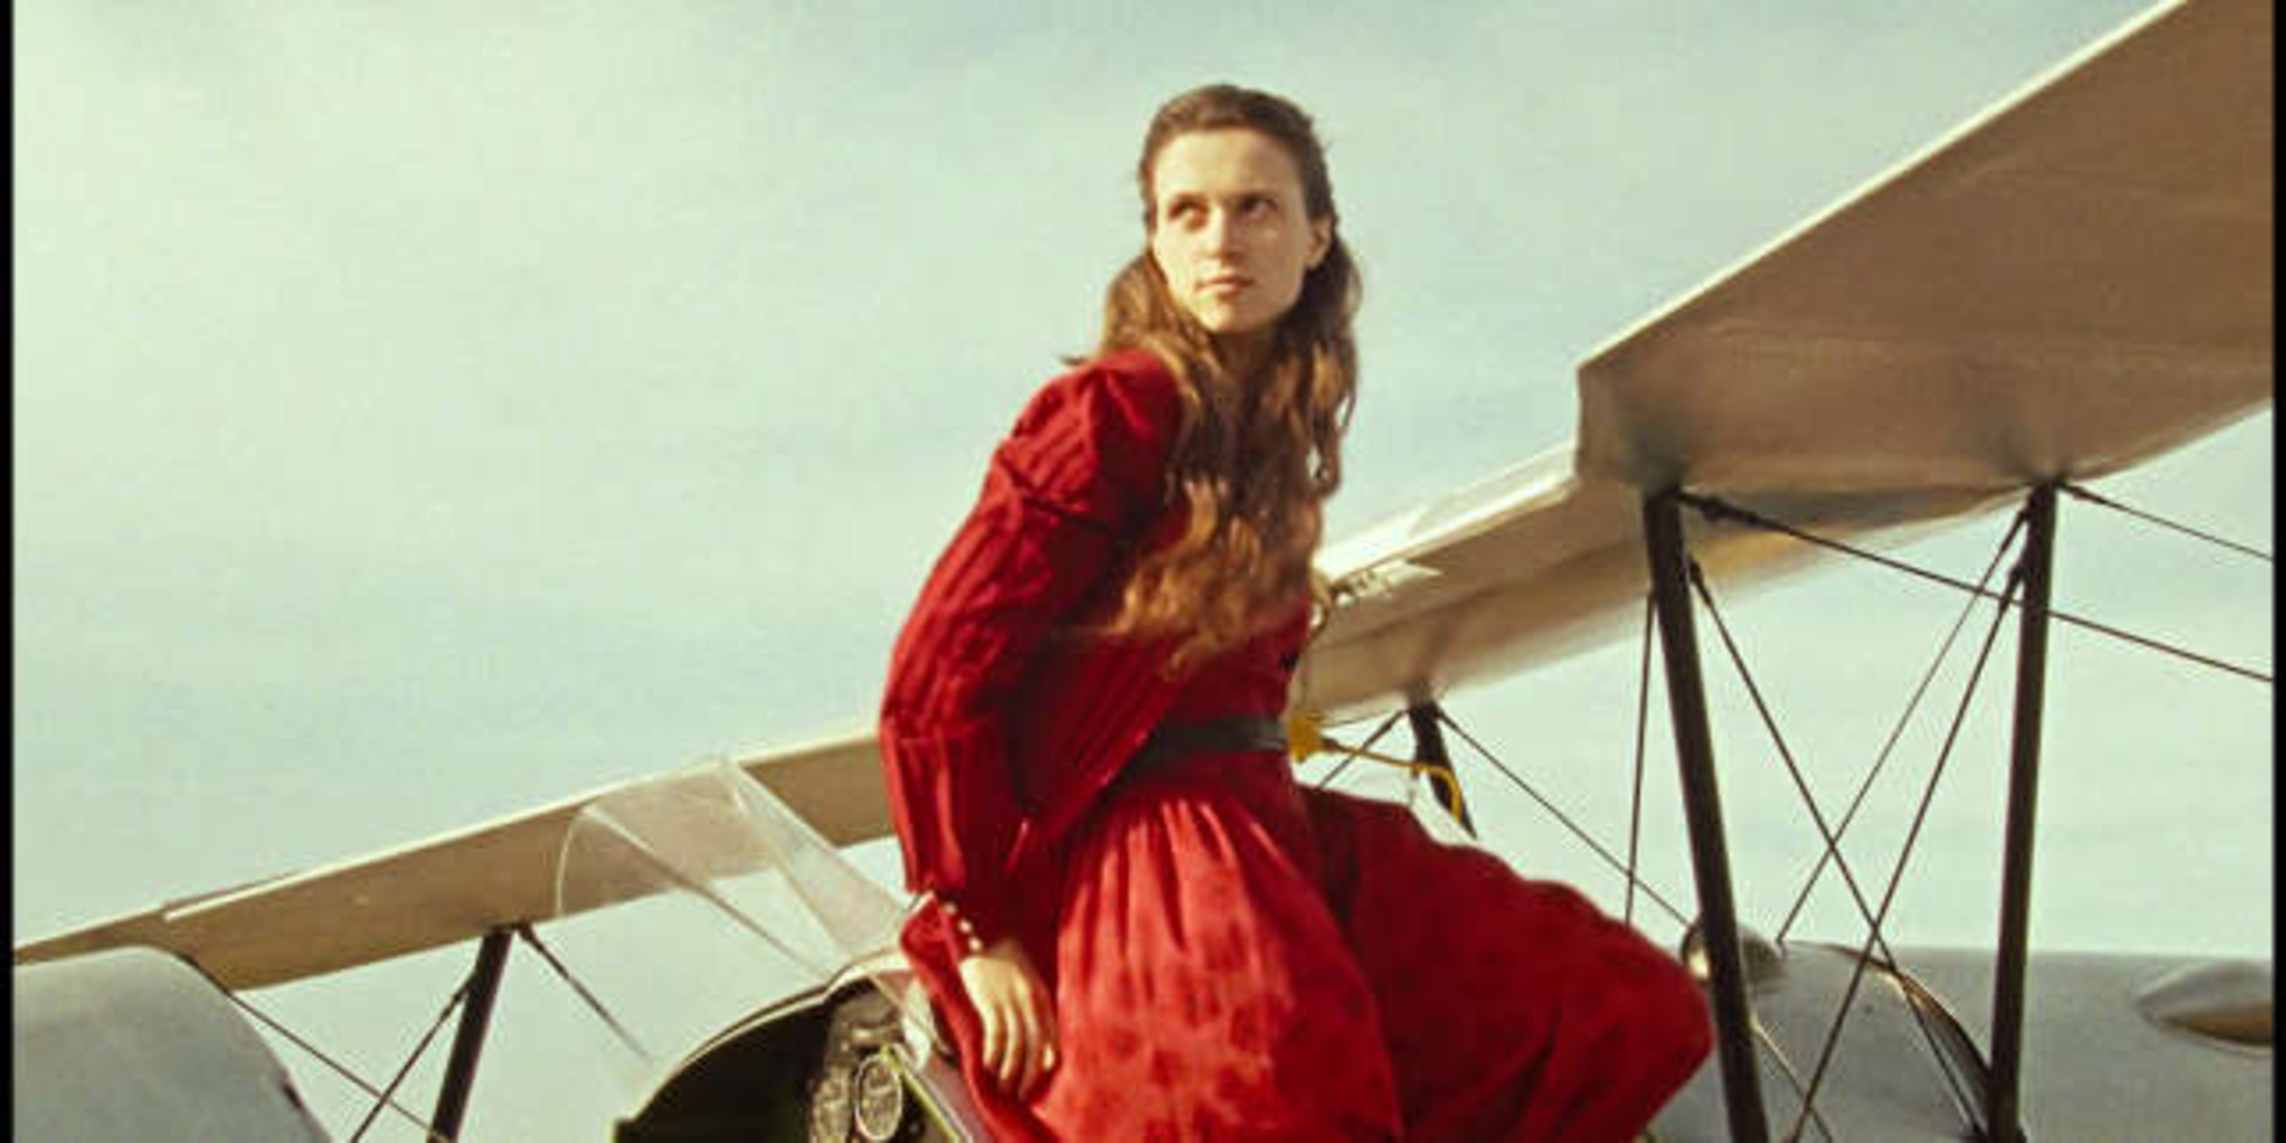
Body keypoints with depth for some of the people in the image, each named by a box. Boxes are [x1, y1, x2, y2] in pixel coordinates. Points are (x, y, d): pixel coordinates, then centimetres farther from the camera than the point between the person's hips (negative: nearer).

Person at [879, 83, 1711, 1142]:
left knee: (1637, 1016, 1)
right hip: (1131, 858, -8)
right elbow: (938, 671, -12)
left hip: (1269, 832, 8)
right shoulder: (1121, 407, -8)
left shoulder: (1278, 427, 16)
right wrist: (980, 931, -13)